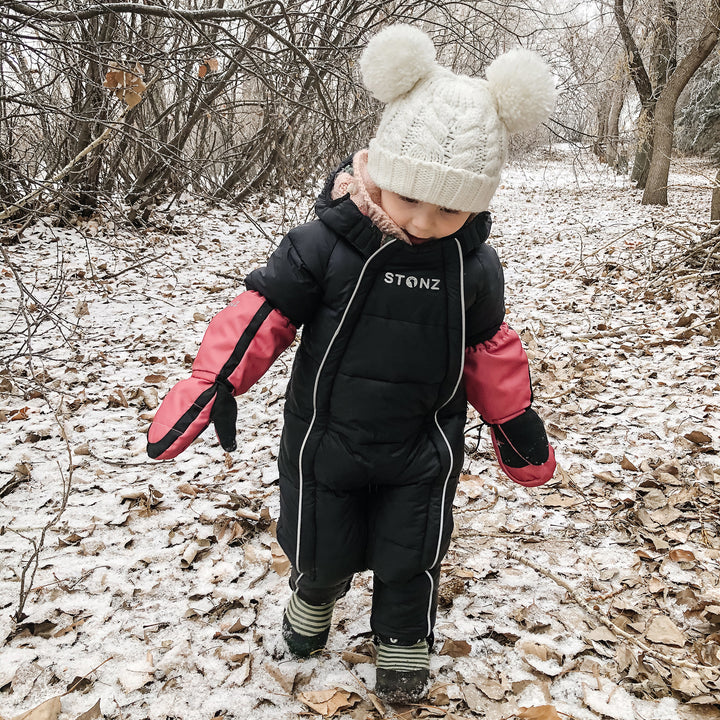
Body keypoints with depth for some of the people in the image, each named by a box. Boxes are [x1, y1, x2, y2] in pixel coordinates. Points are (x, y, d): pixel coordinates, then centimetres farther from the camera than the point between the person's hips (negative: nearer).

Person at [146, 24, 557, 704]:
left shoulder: (474, 266, -10)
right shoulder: (326, 243, -19)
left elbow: (488, 346, 4)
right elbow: (263, 310, -16)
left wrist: (516, 421, 11)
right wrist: (211, 384, -23)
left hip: (421, 449, 1)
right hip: (326, 438, 0)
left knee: (408, 559, 12)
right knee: (322, 547, 17)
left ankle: (403, 645, 41)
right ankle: (314, 598, 53)